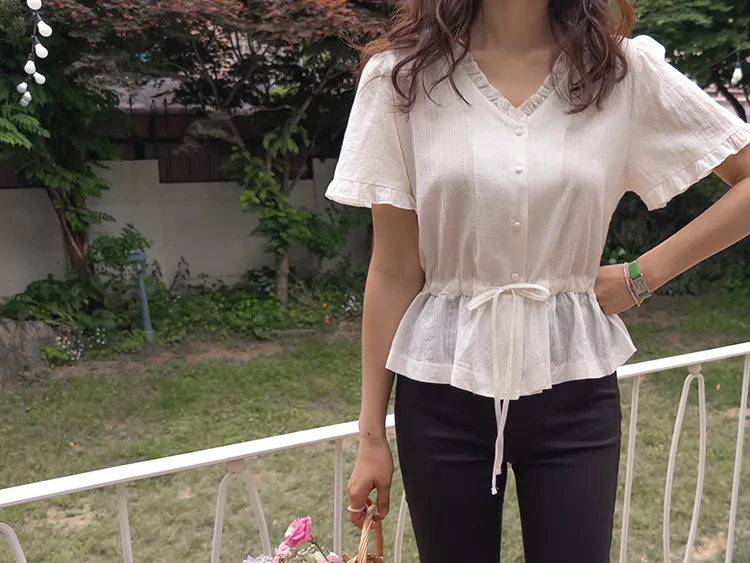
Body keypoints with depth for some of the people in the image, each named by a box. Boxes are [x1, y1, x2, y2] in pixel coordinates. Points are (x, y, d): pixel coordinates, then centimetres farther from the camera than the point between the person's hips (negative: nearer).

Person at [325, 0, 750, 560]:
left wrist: (644, 275, -4)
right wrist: (372, 433, 0)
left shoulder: (627, 71, -2)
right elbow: (394, 270, -3)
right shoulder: (402, 75, -3)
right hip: (442, 389, 0)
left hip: (573, 385, 1)